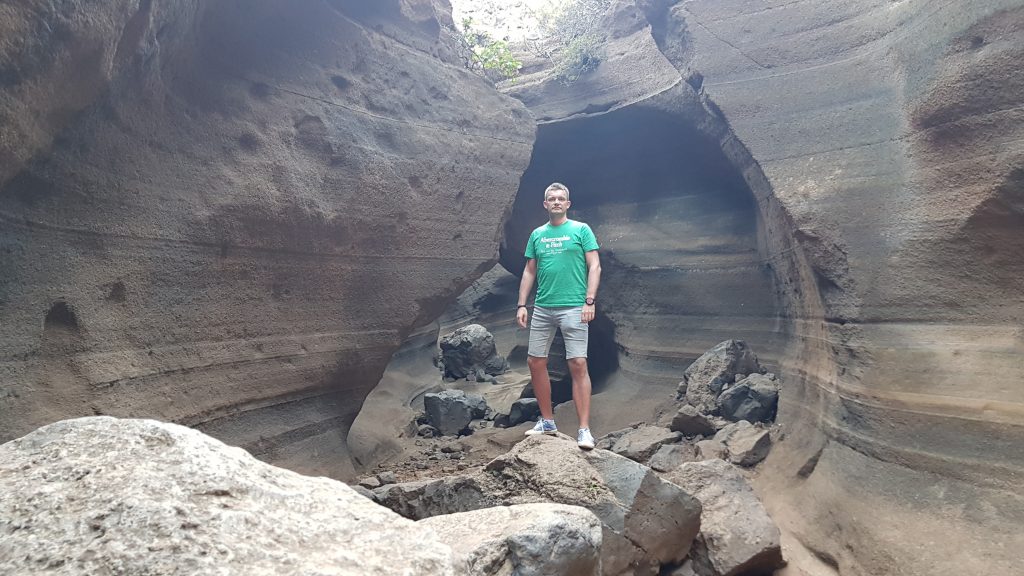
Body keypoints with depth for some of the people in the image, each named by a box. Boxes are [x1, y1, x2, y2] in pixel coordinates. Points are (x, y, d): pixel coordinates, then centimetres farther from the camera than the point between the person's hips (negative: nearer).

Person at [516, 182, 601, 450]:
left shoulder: (581, 230, 2)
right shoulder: (537, 234, 14)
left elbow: (595, 267, -3)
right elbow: (529, 272, 16)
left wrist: (590, 301, -12)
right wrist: (521, 305, 8)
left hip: (573, 307, -5)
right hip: (542, 308, 5)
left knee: (578, 365, -9)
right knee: (535, 362, 7)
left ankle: (584, 429, -3)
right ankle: (547, 421, 22)